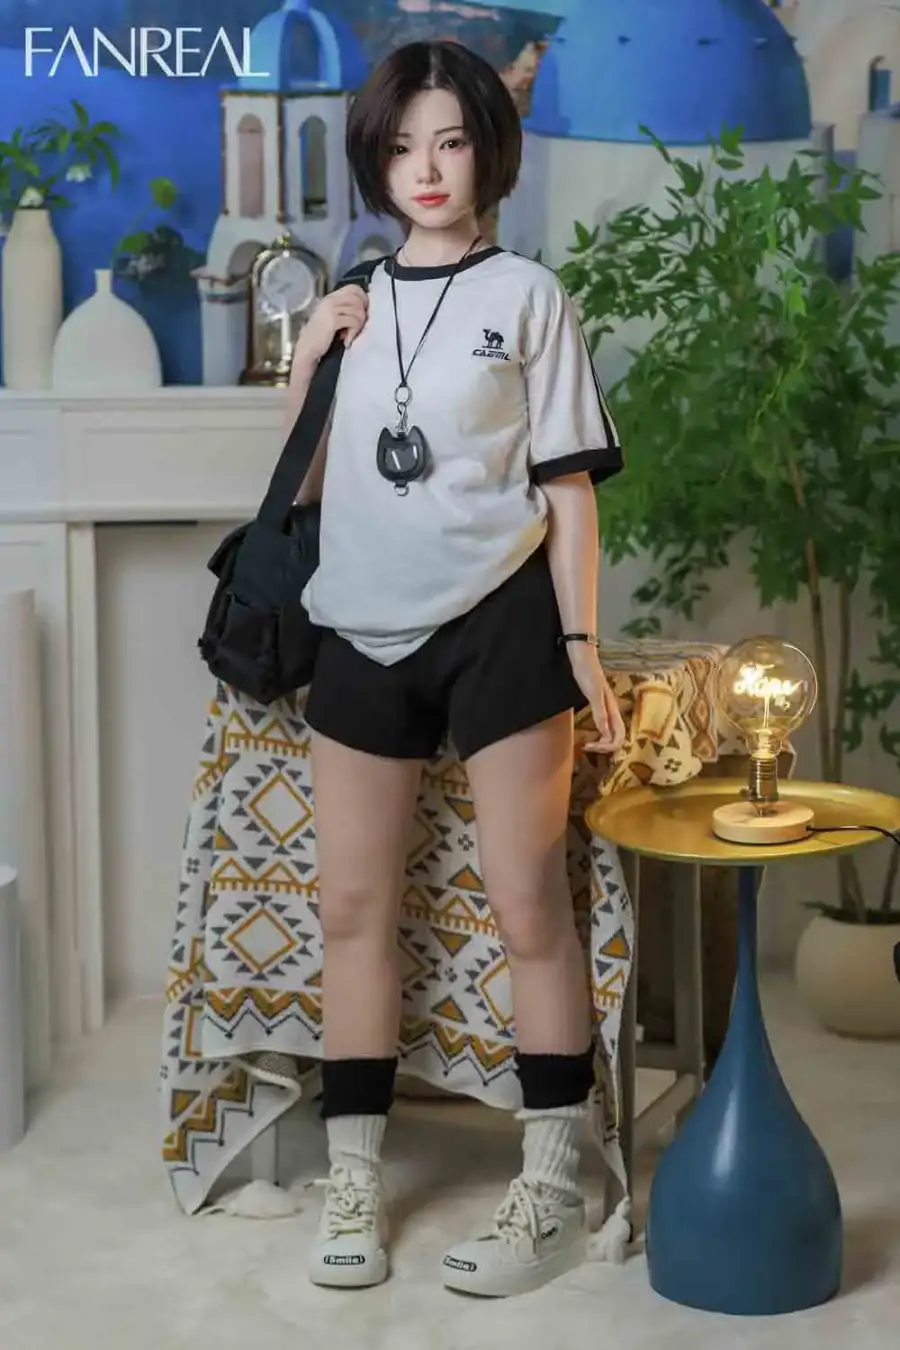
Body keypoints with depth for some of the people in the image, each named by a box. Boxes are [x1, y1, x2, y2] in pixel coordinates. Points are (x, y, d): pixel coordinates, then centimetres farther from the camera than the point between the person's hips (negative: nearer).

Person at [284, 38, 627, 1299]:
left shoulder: (527, 296, 1)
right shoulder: (354, 305, 12)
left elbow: (568, 487, -1)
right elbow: (302, 487, 13)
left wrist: (583, 644, -8)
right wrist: (307, 357, 0)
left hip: (497, 625, -4)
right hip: (365, 632, 4)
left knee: (528, 909, -3)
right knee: (352, 908, 4)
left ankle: (555, 1189, 8)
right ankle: (355, 1185, 15)